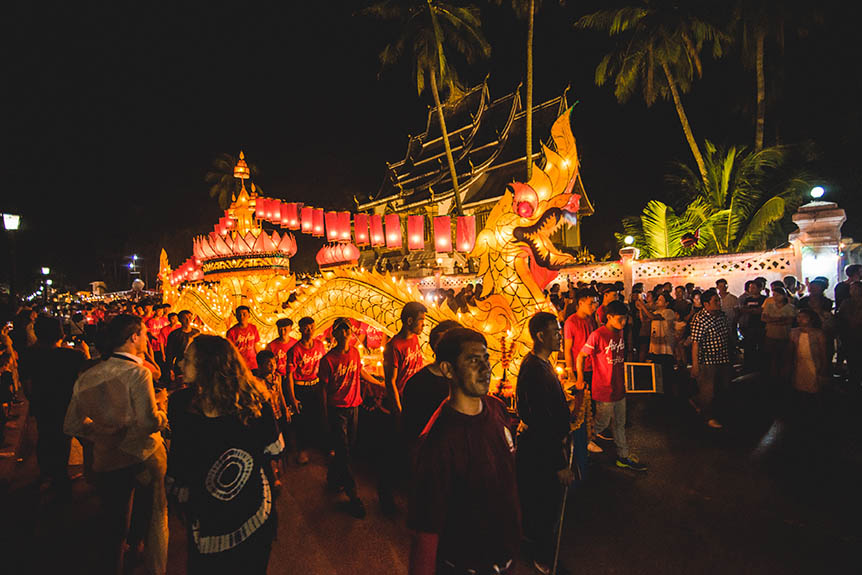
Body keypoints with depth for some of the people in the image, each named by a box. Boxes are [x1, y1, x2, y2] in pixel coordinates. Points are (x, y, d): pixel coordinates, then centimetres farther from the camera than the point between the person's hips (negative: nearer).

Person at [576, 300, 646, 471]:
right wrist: (580, 378, -17)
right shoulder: (597, 335, -19)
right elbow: (581, 356, -14)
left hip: (619, 388, 7)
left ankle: (624, 456, 29)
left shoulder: (620, 334, 5)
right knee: (602, 424, 5)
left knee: (620, 424, 17)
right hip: (604, 390, -7)